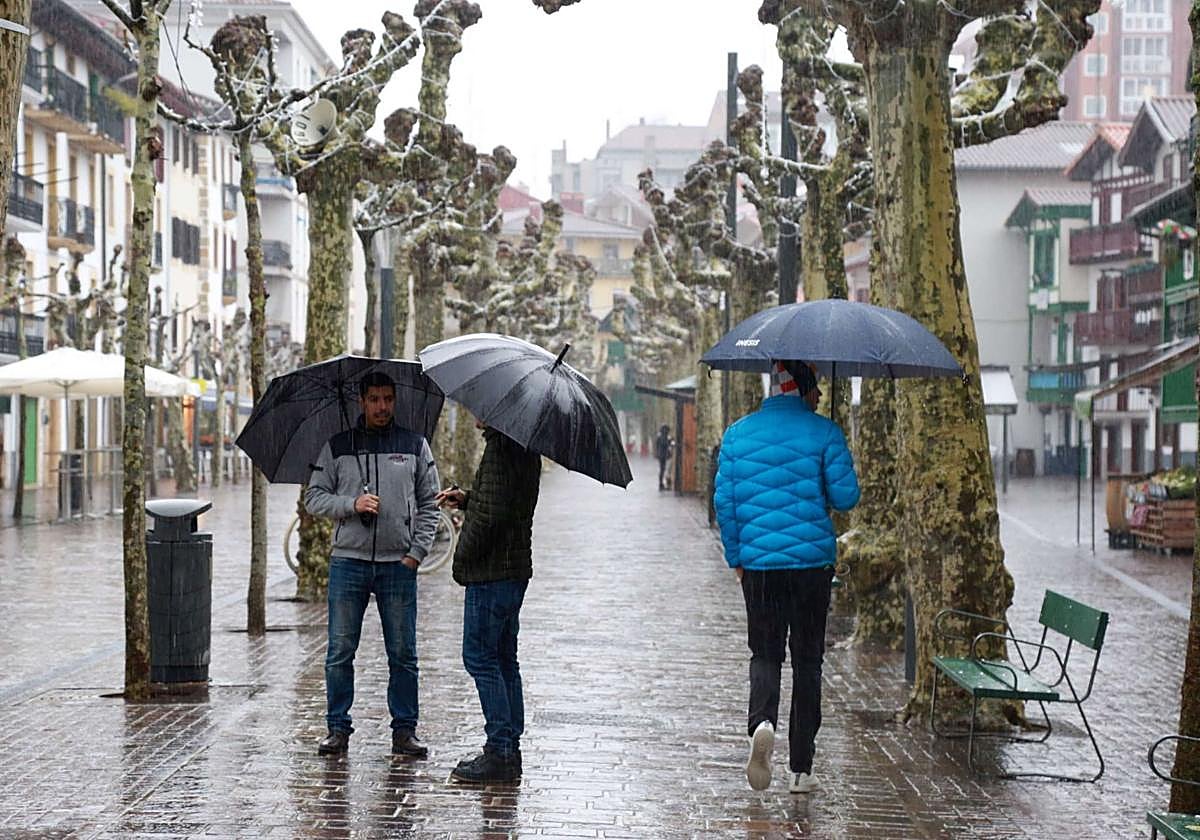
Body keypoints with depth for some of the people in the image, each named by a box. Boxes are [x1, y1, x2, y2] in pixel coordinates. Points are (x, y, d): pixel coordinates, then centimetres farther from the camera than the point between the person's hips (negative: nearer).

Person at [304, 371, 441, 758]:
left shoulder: (415, 445, 8)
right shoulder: (337, 447, 7)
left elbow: (429, 504, 9)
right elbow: (314, 497, 5)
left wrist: (416, 552, -1)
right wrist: (352, 504, -13)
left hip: (399, 564, 0)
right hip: (348, 560, 0)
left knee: (403, 654, 3)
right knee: (340, 652, 1)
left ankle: (404, 730, 11)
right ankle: (338, 729, 10)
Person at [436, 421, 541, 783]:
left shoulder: (500, 446, -18)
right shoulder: (525, 447, 13)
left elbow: (492, 512, -22)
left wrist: (463, 557, -9)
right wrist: (467, 499, 10)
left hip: (491, 574, -10)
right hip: (515, 569, 10)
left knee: (480, 656, -6)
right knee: (503, 658, 14)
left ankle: (500, 751, -6)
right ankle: (509, 749, 18)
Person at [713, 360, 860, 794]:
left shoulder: (737, 434, 5)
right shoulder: (824, 433, -3)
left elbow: (724, 499, 3)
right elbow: (845, 497, -7)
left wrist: (736, 558, 11)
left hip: (757, 563, 1)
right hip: (812, 561, -1)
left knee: (765, 653, 12)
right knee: (807, 660, 9)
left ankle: (762, 721, -20)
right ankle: (801, 769, 10)